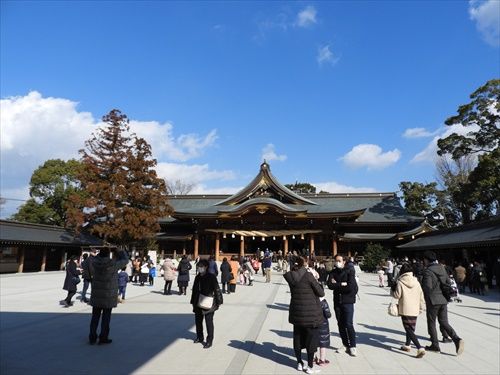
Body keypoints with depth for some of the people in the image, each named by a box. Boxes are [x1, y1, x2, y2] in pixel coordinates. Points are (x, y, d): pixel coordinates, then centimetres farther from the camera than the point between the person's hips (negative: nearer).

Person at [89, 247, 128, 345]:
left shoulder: (95, 263, -6)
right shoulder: (113, 264, -17)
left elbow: (96, 258, 19)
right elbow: (125, 260, -1)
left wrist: (102, 252, 16)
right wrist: (121, 252, 14)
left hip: (96, 294, 4)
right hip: (108, 295, -4)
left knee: (95, 316, 14)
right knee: (106, 317, 7)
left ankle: (92, 337, 21)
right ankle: (103, 338, 14)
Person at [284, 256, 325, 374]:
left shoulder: (290, 277, -4)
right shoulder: (308, 276, -17)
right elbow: (321, 293, -11)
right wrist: (316, 281, 6)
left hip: (296, 312, 4)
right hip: (311, 312, -4)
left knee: (298, 337, 18)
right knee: (311, 338, 11)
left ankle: (299, 363, 30)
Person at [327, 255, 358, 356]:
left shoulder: (349, 272, -7)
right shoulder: (333, 273, 5)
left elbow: (351, 287, -19)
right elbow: (329, 285, -10)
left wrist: (336, 285, -11)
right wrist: (342, 284, -18)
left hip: (348, 302, -4)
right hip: (337, 302, 4)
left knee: (348, 324, -6)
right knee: (341, 325, 11)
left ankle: (352, 346, 8)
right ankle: (346, 345, 24)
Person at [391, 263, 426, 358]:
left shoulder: (400, 282, -12)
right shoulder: (416, 282, 2)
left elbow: (397, 295, -9)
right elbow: (421, 296, 6)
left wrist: (392, 291, 11)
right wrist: (421, 307, 17)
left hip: (405, 310, -6)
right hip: (415, 310, 6)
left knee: (409, 330, -2)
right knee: (411, 328, 19)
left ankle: (420, 348, -15)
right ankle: (407, 345, 32)